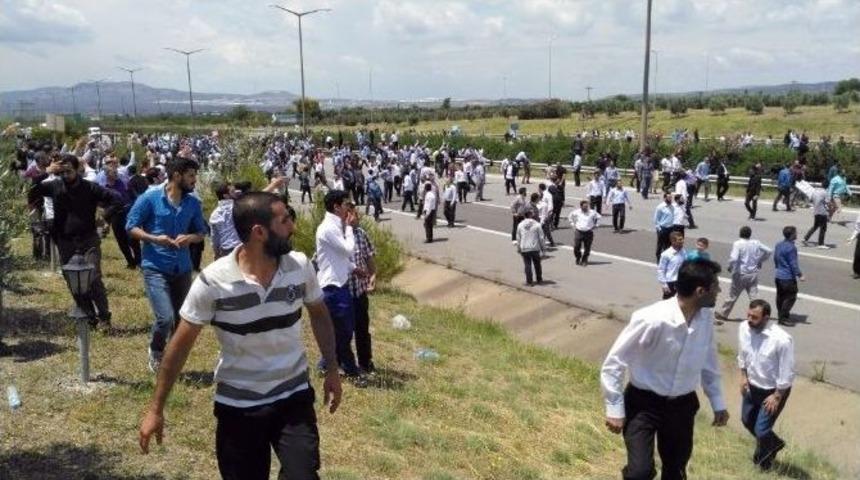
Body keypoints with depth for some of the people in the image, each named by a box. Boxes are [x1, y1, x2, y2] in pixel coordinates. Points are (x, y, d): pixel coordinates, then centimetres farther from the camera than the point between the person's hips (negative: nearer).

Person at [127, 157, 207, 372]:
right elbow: (131, 227, -5)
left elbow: (201, 232, 12)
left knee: (181, 320, 11)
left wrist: (190, 238, -11)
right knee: (165, 318, -16)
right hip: (155, 268, -5)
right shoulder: (150, 198, -8)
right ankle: (156, 351, 16)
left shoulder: (193, 203, 3)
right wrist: (154, 238, -20)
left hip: (183, 269, 5)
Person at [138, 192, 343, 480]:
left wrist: (332, 370, 6)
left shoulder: (300, 266, -10)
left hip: (294, 399, 2)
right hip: (237, 407, -1)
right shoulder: (213, 281, -19)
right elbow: (181, 345, -9)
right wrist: (156, 409, -5)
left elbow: (319, 315, 8)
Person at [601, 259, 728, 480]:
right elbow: (613, 364, -19)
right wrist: (615, 410, -16)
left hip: (682, 405, 6)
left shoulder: (705, 318, -9)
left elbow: (709, 363, 10)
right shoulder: (651, 320, -28)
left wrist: (718, 403, 17)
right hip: (644, 403, -5)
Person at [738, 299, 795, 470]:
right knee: (747, 420, 23)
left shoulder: (782, 340, -33)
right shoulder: (743, 328, -15)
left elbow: (787, 373, -22)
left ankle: (763, 460, 35)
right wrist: (743, 376, 2)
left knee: (761, 430, 3)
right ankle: (773, 443, 51)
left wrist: (777, 396, -16)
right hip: (752, 386, 6)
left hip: (774, 390, -6)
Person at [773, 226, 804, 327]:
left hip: (779, 276, 9)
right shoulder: (791, 247, -20)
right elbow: (793, 264, -19)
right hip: (788, 278, -9)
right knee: (790, 297, -1)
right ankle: (784, 318, 2)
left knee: (781, 296, 15)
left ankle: (781, 315, 24)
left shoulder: (778, 245, 7)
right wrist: (800, 275, -15)